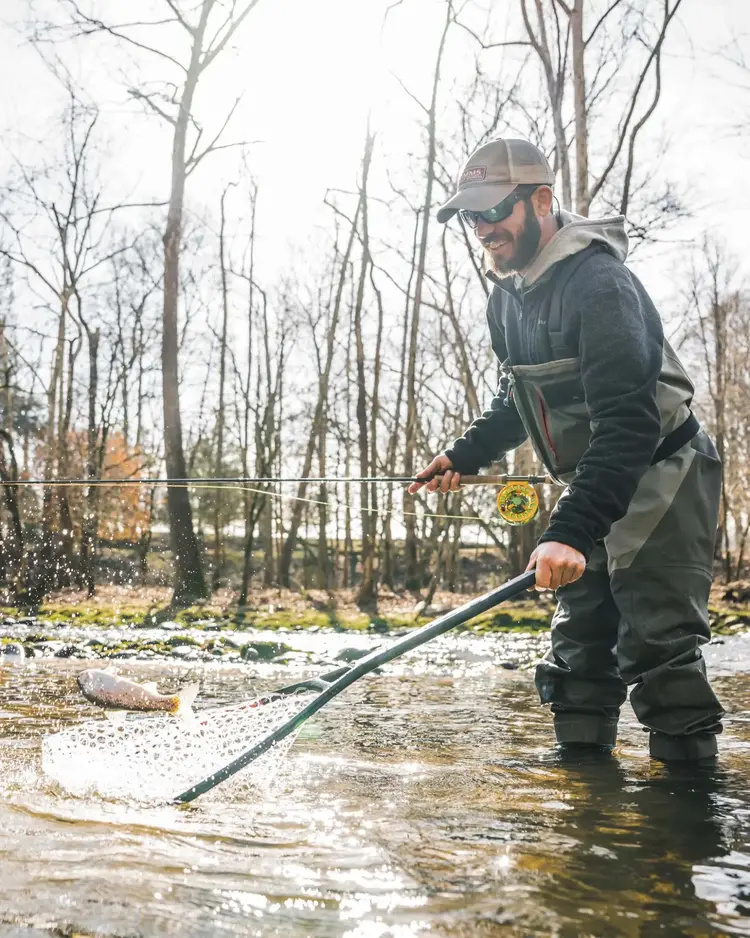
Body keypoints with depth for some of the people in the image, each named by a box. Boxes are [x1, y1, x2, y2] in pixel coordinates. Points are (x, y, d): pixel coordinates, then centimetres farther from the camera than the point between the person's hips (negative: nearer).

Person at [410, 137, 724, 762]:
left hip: (659, 475, -9)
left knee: (658, 644, -13)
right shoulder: (508, 296, 5)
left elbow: (627, 421, -35)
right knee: (580, 645, 12)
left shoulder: (598, 282, -25)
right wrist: (463, 456, 12)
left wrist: (572, 531, -43)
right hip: (594, 485, 9)